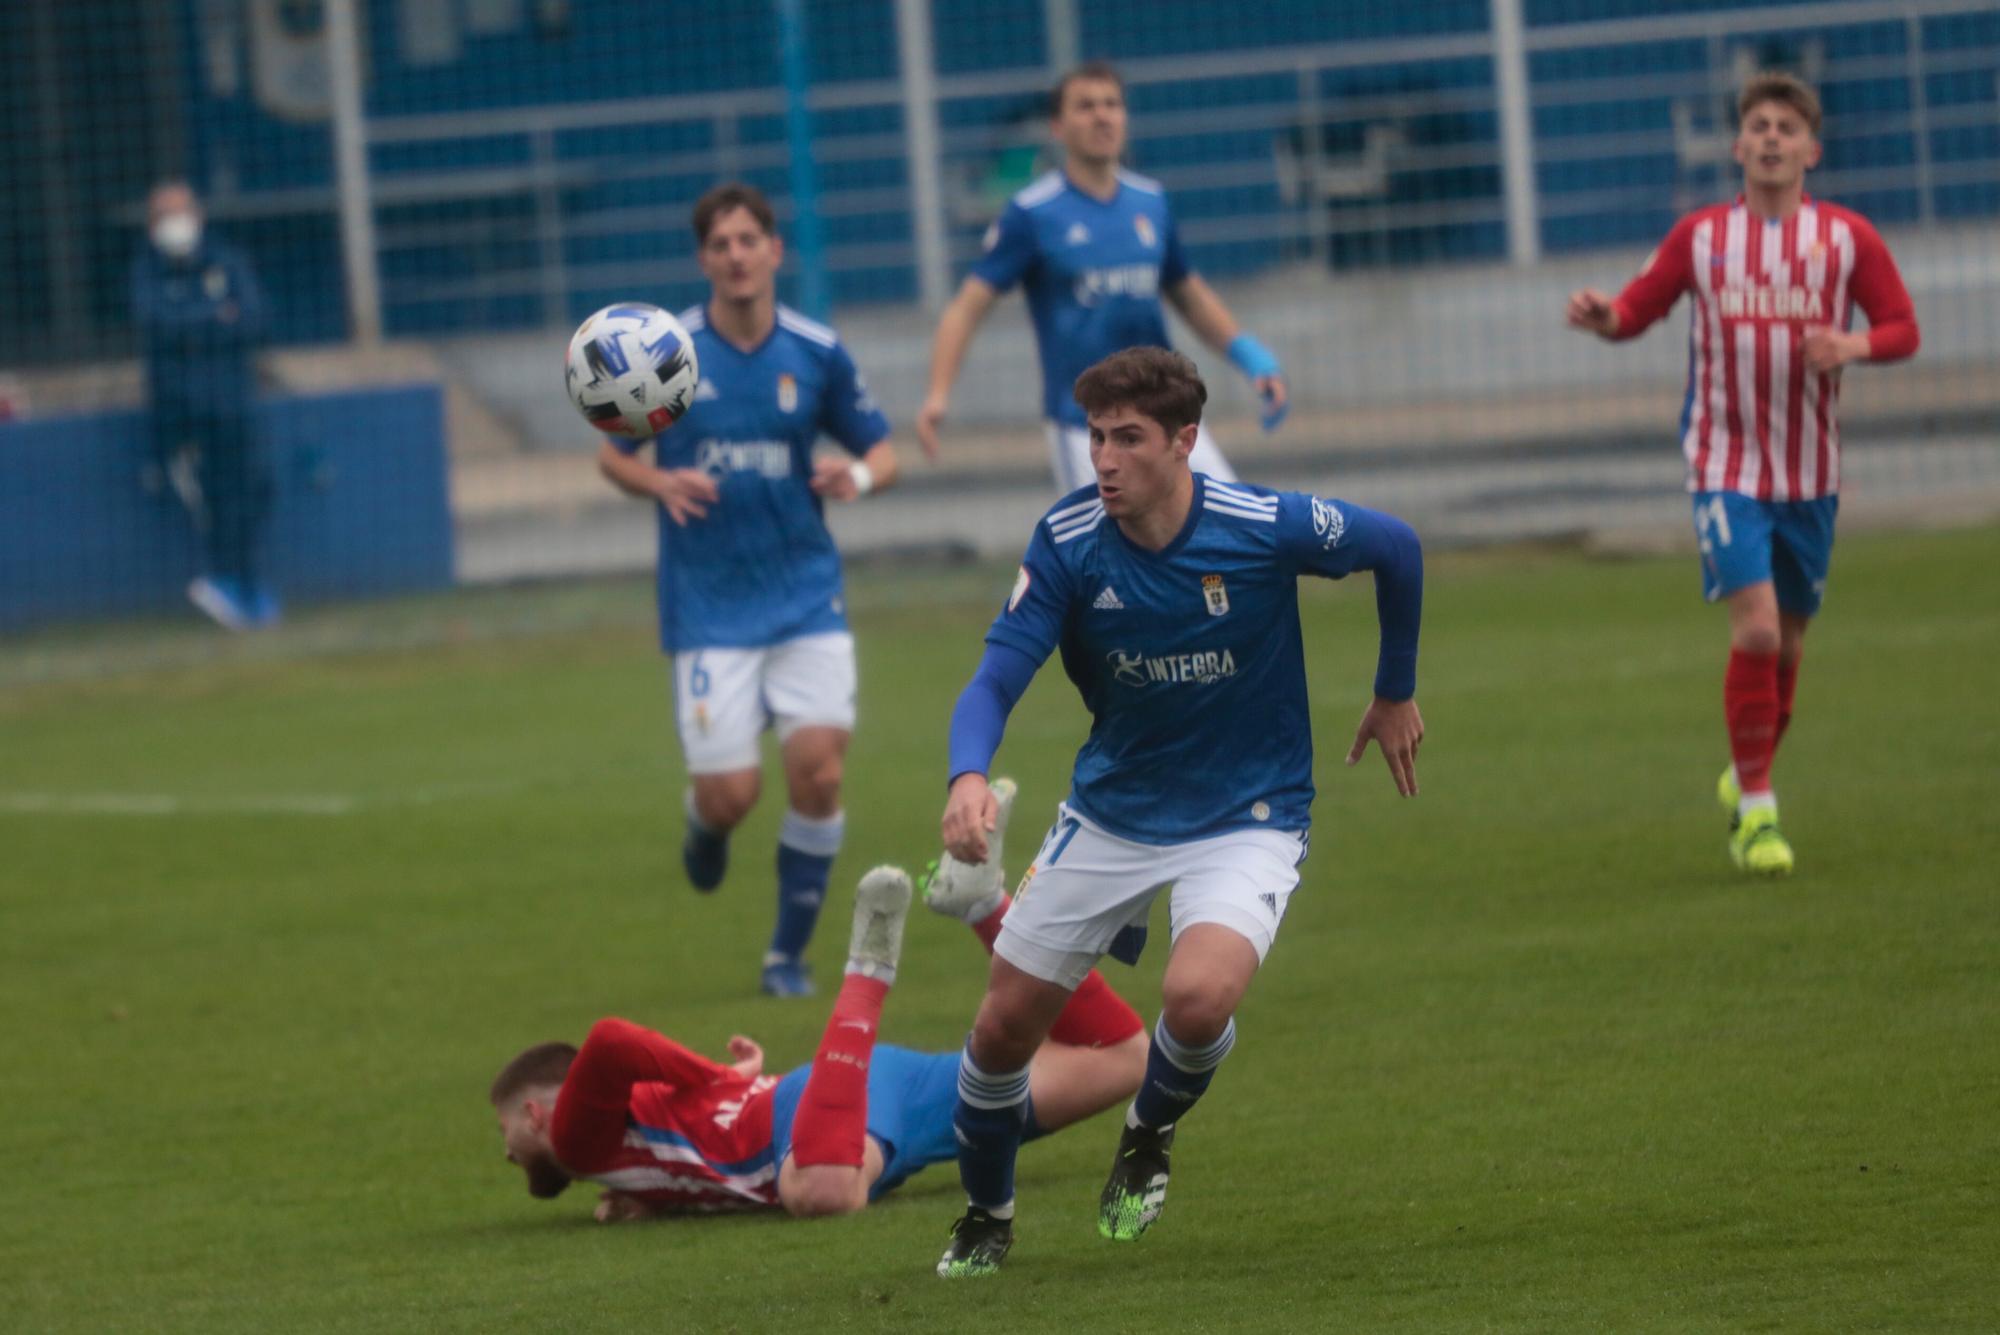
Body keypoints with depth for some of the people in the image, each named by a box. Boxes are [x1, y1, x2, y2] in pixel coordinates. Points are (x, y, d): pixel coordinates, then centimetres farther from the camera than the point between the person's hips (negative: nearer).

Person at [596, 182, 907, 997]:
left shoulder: (816, 353, 0)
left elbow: (883, 452, 9)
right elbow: (612, 454, 8)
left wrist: (859, 475, -15)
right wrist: (661, 484, -14)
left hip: (806, 597, 1)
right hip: (708, 610, -1)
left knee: (818, 769, -13)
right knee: (731, 794, -8)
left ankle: (788, 954, 4)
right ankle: (704, 825, 32)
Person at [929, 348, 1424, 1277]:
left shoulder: (1264, 529, -20)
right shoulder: (1067, 542, -15)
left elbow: (1395, 549, -1)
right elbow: (997, 678, -19)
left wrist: (1395, 694, 10)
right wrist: (967, 777, -40)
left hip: (1245, 819, -3)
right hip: (1111, 811, 3)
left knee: (1198, 998, -30)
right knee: (1006, 1025, 3)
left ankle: (1149, 1137, 6)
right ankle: (986, 1216, 32)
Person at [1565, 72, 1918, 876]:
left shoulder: (1847, 238, 1)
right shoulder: (1701, 237, 2)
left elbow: (1902, 328, 4)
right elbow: (1639, 307, 5)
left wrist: (1855, 345, -18)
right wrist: (1603, 319, -18)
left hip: (1809, 472, 2)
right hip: (1726, 464, -2)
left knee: (1787, 643, 10)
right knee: (1755, 627, -17)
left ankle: (1747, 783, 32)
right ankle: (1755, 810, -9)